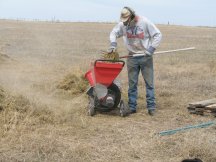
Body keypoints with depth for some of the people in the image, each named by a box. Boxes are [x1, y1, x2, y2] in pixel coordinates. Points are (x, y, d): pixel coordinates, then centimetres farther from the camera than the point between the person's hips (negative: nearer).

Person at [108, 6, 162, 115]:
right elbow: (114, 32, 9)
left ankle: (151, 107, 6)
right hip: (132, 57, 3)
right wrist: (113, 44, -9)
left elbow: (158, 35, -9)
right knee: (132, 83, 6)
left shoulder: (145, 22, -13)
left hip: (146, 57, -3)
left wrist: (151, 48, -18)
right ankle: (132, 107, 13)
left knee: (149, 83, 0)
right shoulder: (123, 24, -4)